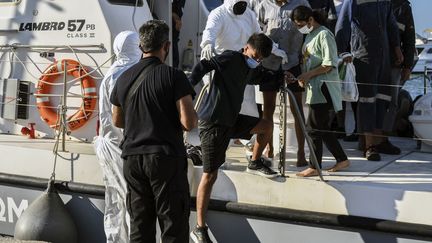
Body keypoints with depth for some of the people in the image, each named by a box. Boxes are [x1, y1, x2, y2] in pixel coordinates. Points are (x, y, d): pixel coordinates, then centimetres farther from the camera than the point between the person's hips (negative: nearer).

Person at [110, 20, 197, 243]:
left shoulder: (124, 78, 8)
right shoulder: (173, 76, -10)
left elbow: (117, 121, 19)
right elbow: (189, 122, -16)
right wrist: (194, 119, 6)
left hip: (133, 158, 6)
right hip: (166, 157, -5)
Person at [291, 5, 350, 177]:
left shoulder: (324, 34, -11)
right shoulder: (310, 35, 16)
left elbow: (329, 64, -16)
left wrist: (308, 74, -15)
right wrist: (303, 77, 6)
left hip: (323, 87, -9)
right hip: (313, 88, 9)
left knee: (313, 128, -7)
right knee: (322, 128, 12)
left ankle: (315, 167, 0)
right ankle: (342, 159, 22)